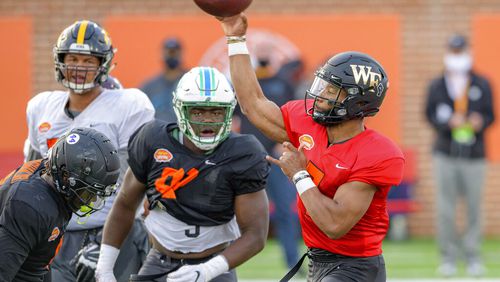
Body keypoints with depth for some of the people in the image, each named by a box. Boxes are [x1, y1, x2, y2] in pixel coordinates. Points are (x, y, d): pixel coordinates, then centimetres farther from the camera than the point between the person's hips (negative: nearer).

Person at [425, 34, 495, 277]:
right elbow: (430, 114, 4)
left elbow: (490, 115, 7)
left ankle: (472, 255, 11)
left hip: (474, 156, 0)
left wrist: (480, 122, -15)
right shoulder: (437, 86, 7)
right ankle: (448, 257, 6)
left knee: (474, 207, 0)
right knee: (445, 209, -3)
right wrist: (448, 122, -14)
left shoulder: (482, 85, 7)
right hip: (445, 155, 0)